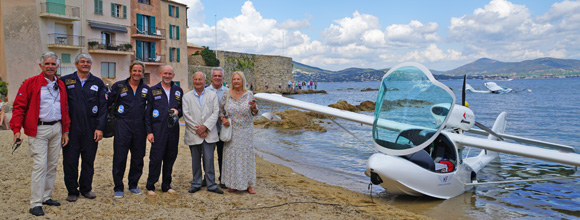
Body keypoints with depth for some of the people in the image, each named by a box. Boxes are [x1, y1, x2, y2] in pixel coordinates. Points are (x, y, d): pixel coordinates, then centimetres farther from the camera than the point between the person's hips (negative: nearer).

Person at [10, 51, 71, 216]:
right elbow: (19, 107, -6)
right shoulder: (30, 83, -4)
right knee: (40, 165, -9)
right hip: (39, 130, -5)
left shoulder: (60, 85, 12)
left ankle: (46, 197, 23)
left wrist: (65, 131, 13)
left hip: (56, 129, 6)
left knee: (52, 165, 11)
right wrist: (16, 129, -14)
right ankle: (35, 204, -2)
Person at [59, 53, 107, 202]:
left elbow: (103, 106, 5)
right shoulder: (65, 81, 5)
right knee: (70, 160, 4)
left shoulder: (98, 83, 8)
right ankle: (72, 191, 18)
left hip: (91, 129, 1)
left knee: (89, 160, 8)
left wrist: (100, 128, -2)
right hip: (71, 128, -1)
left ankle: (86, 188, 23)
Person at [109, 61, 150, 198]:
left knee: (138, 158, 8)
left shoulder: (146, 89, 10)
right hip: (123, 126, -2)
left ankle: (133, 185, 23)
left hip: (140, 128, 3)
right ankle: (118, 188, 10)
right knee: (119, 158, -1)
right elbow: (108, 103, 8)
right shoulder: (119, 86, 4)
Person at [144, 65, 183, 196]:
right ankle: (150, 186, 9)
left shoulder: (178, 91, 12)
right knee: (156, 158, -4)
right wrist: (149, 131, -5)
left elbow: (183, 109, 17)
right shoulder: (153, 90, 3)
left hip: (173, 130, 3)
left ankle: (166, 185, 21)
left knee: (170, 158, 8)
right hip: (158, 130, -3)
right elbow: (148, 112, 2)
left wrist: (178, 111, -7)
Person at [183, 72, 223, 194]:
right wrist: (198, 131, -10)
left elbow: (215, 113, -2)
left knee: (209, 160, -1)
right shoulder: (186, 97, 6)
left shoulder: (212, 95, 6)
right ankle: (196, 184, 22)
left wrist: (205, 127, -14)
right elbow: (186, 115, -2)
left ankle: (211, 185, 9)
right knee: (195, 160, 9)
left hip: (209, 134, 0)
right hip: (193, 135, 1)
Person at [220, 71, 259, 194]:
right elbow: (221, 110, 8)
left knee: (246, 155, 3)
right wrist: (223, 119, -10)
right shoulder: (226, 95, -1)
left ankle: (247, 184, 13)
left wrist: (253, 107, -20)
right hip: (231, 131, 1)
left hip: (246, 131, 0)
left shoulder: (249, 94, -2)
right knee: (231, 155, 4)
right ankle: (233, 184, 17)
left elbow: (254, 113, 1)